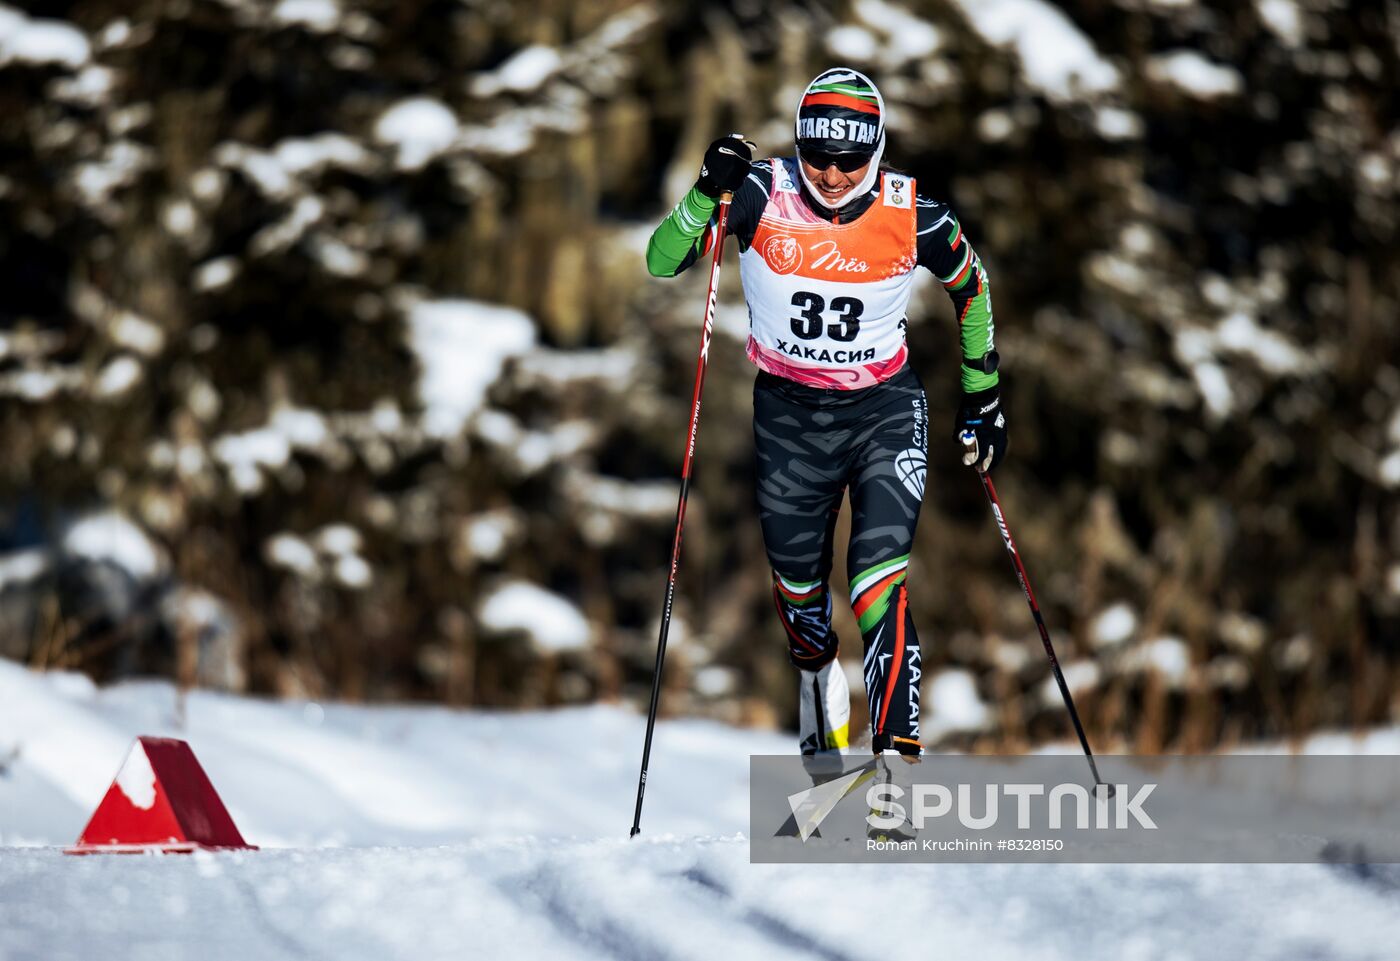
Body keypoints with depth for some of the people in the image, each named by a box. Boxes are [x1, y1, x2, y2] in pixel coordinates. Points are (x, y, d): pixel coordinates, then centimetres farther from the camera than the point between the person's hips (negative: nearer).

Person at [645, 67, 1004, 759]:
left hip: (885, 410, -2)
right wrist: (708, 194, -32)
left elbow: (971, 288, 7)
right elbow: (661, 263, -16)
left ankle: (897, 750, -27)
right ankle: (817, 675, 45)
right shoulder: (763, 196, -14)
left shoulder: (914, 217, -13)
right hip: (788, 413, 2)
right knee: (798, 590, 13)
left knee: (881, 581, -20)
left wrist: (983, 397, 11)